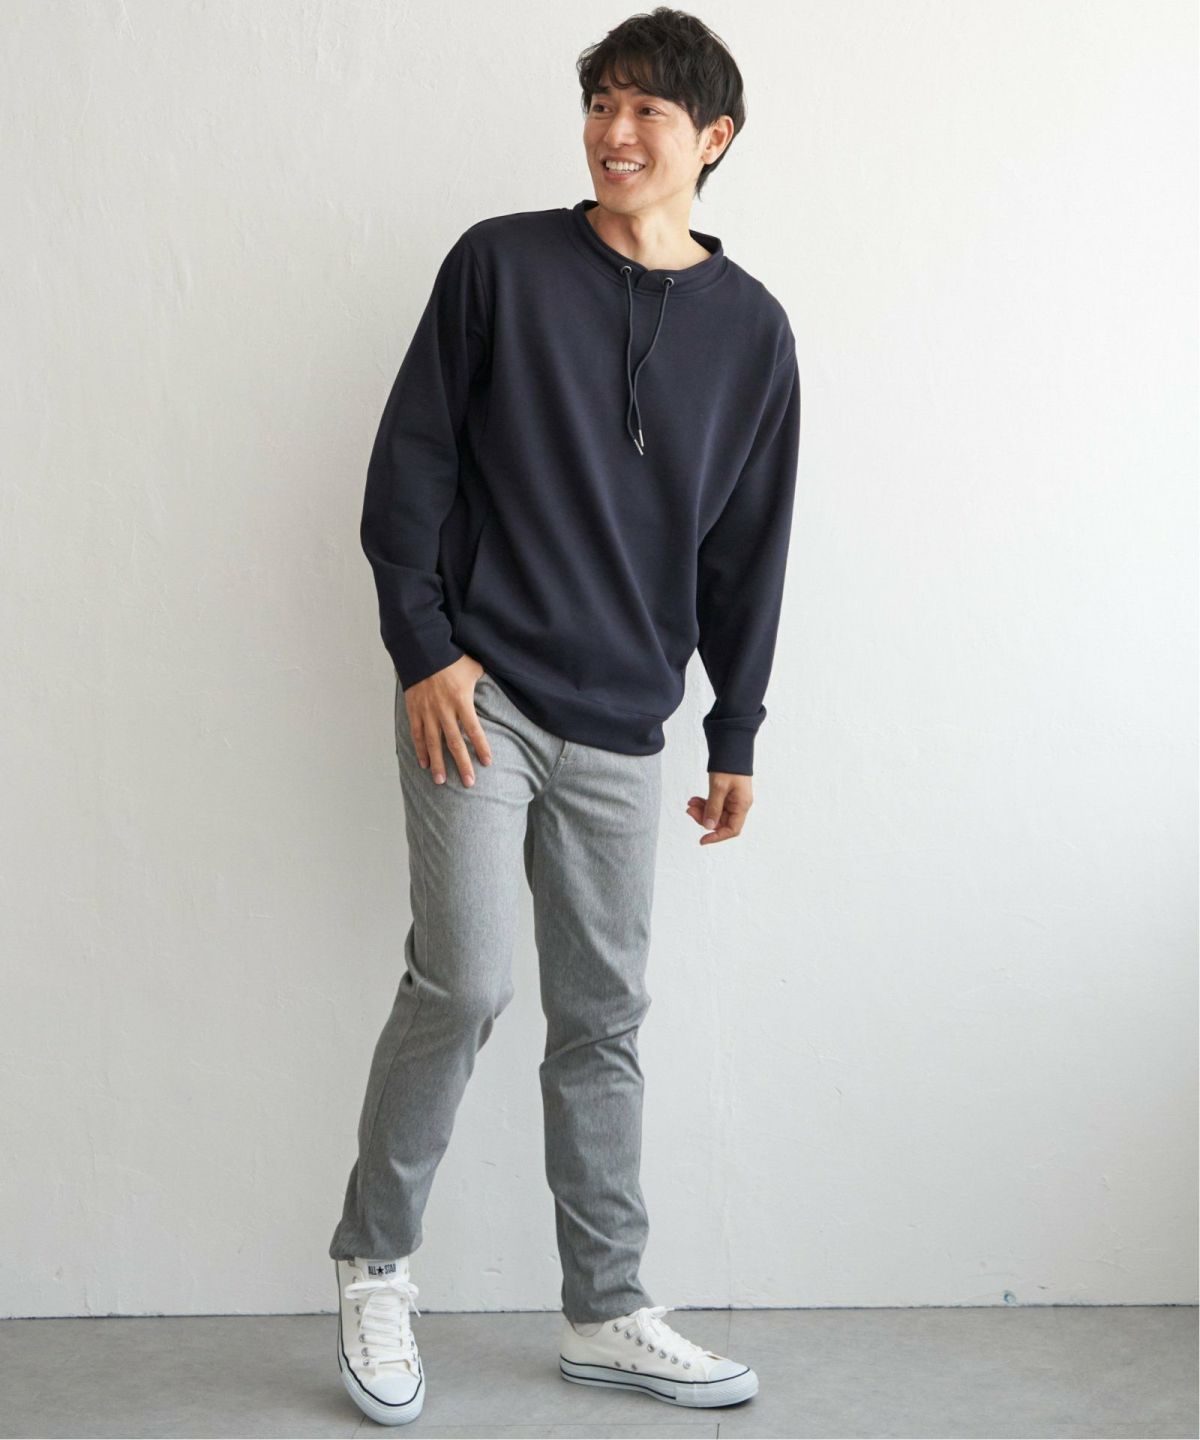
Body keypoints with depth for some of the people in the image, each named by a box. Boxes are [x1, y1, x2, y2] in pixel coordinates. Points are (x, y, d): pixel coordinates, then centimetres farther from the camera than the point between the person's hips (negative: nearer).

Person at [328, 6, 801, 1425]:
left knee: (603, 1018, 9)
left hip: (622, 729, 3)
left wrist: (736, 736, 10)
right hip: (478, 691, -3)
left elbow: (748, 549, 11)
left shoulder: (749, 327, 8)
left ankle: (605, 1315, 21)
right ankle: (373, 1264, 11)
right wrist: (424, 647, -9)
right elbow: (409, 458, 0)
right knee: (464, 976, -12)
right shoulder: (501, 262, 0)